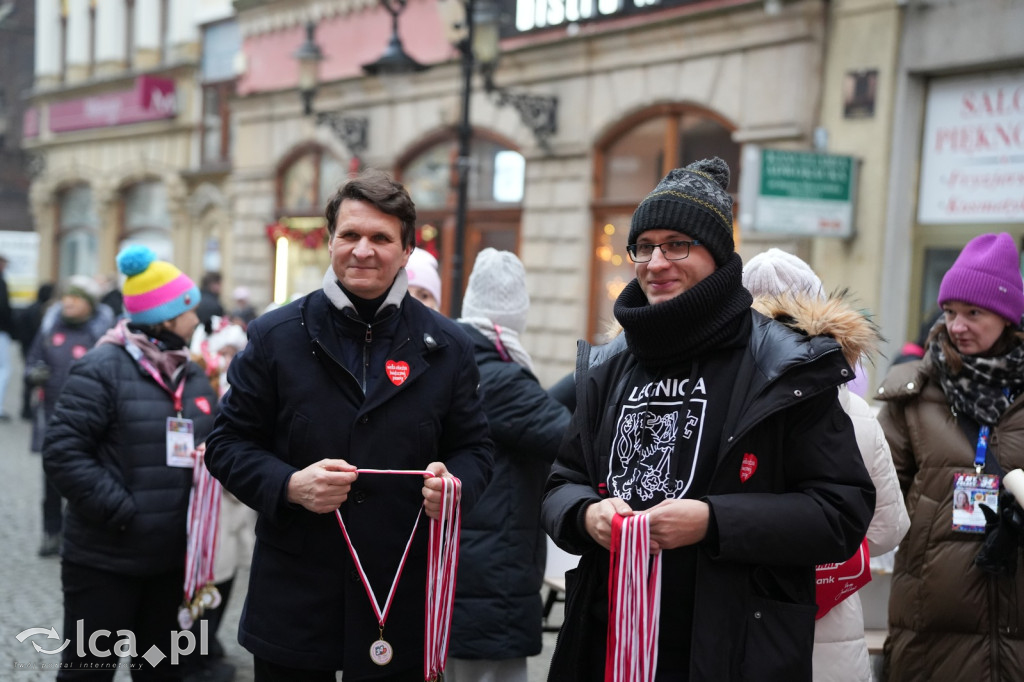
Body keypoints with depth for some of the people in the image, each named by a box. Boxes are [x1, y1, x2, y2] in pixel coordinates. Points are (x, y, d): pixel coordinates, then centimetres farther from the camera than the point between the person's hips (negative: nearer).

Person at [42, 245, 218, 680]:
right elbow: (62, 450, -17)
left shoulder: (192, 376, 12)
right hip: (104, 559, -7)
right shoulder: (103, 368, -12)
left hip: (171, 558, 7)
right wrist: (119, 510, -20)